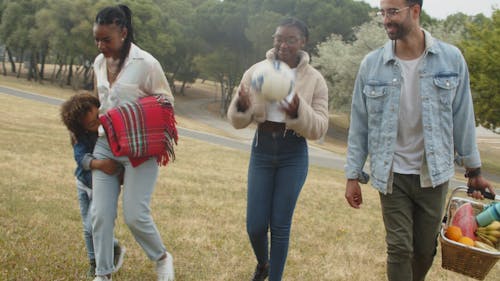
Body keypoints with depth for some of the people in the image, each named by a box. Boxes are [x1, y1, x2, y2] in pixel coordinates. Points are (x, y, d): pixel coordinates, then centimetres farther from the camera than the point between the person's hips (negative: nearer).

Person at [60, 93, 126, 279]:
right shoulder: (78, 134, -20)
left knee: (93, 227, -11)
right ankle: (95, 262, 33)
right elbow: (81, 157, -32)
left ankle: (115, 249, 17)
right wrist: (98, 164, -51)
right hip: (84, 183, 3)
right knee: (88, 228, 12)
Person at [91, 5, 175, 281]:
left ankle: (162, 258, 20)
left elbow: (166, 101, -3)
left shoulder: (146, 63, -12)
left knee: (135, 215, -8)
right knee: (100, 214, 1)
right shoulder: (99, 62, 6)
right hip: (105, 145, 6)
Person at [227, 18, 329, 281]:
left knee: (280, 225, 4)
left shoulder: (314, 79, -7)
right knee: (255, 225, 5)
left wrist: (298, 112, -30)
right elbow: (237, 121, 0)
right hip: (261, 150, 2)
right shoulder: (255, 72, -3)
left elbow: (319, 127, -11)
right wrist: (241, 106, -23)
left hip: (293, 155, -2)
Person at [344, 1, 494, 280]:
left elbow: (462, 118, 0)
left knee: (426, 249, 12)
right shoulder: (372, 64, -5)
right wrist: (353, 176, -1)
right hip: (392, 176, 0)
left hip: (433, 174, 1)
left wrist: (474, 170, 5)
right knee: (399, 249, 2)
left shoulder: (451, 58, -6)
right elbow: (359, 124, -1)